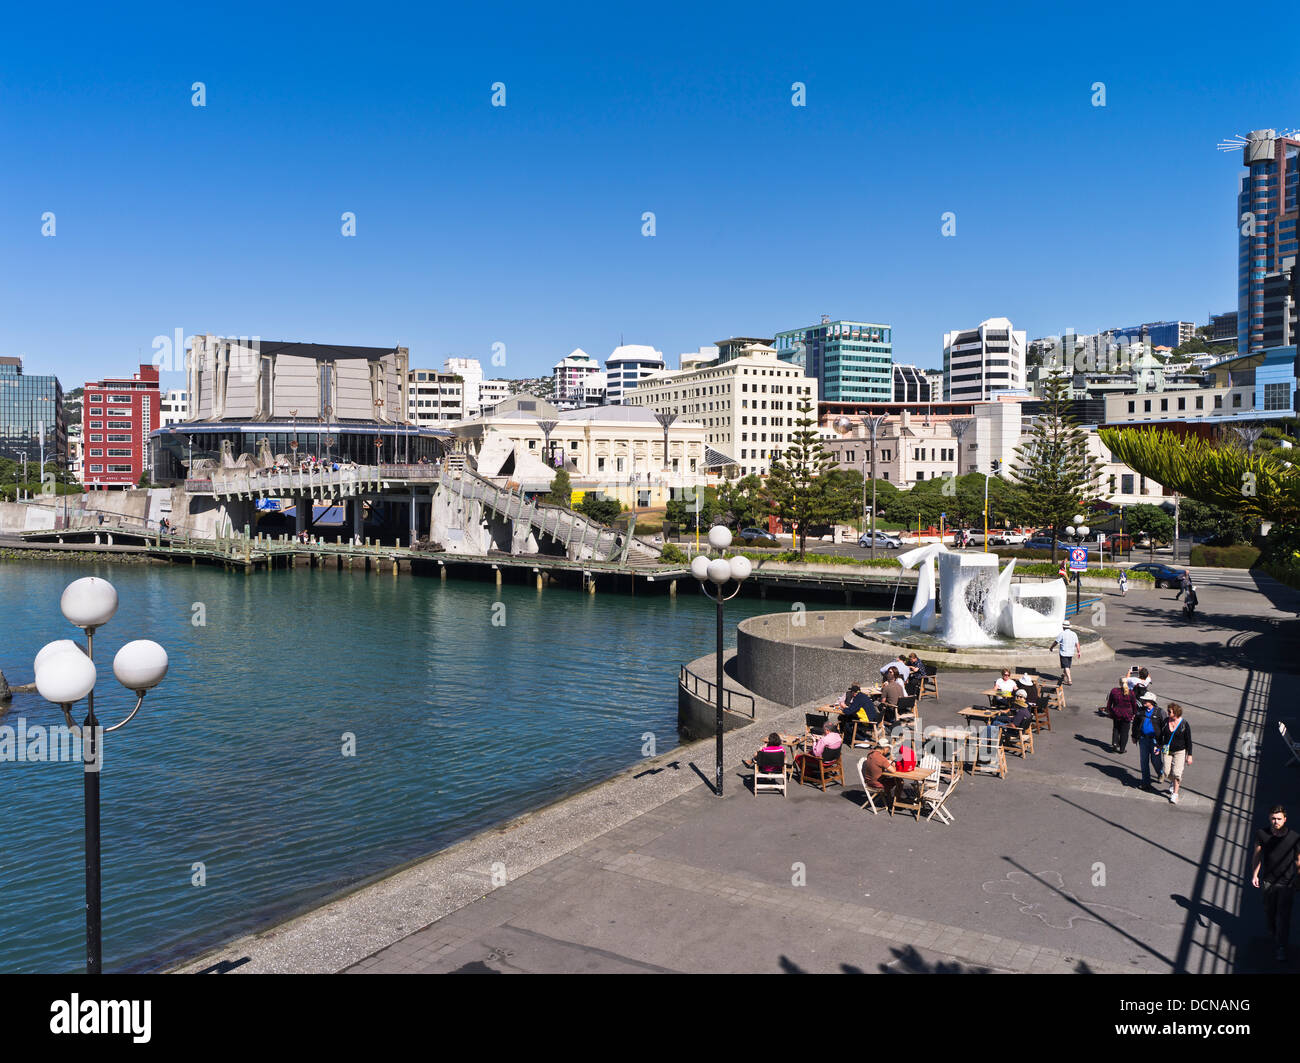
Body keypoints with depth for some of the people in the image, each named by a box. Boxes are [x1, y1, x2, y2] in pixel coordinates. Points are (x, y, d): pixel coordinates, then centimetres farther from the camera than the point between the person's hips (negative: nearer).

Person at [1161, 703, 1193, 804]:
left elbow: (1188, 741, -5)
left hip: (1179, 751, -3)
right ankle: (1172, 782, 35)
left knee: (1176, 773, -8)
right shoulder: (1166, 721, -2)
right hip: (1167, 751, 3)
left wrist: (1189, 755, -5)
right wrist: (1160, 747, 13)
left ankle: (1175, 794, 5)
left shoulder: (1184, 724, -12)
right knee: (1167, 772, 1)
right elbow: (1162, 735, 13)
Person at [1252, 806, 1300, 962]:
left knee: (1283, 915, -1)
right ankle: (1272, 932, 46)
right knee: (1269, 910, 18)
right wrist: (1254, 875, -3)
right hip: (1268, 880, 2)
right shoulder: (1262, 834, -10)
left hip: (1287, 882, -2)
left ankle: (1281, 947, 10)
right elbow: (1257, 855, 1)